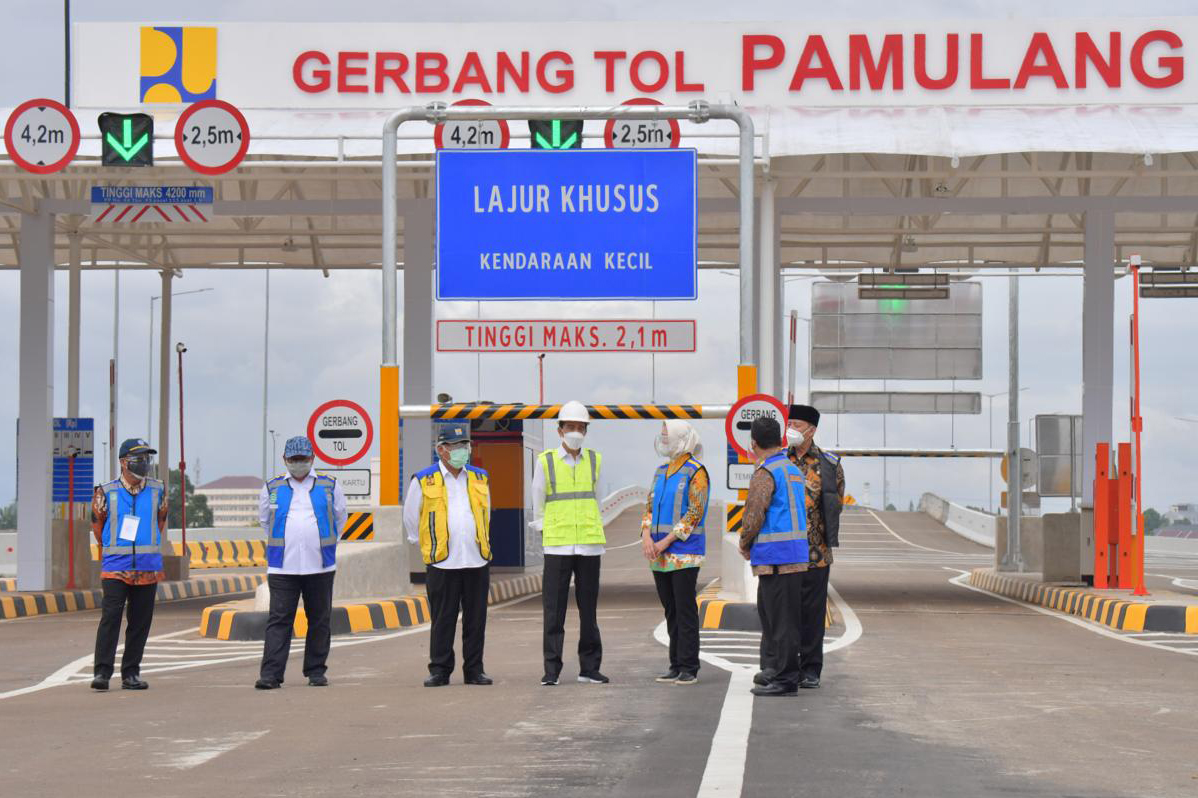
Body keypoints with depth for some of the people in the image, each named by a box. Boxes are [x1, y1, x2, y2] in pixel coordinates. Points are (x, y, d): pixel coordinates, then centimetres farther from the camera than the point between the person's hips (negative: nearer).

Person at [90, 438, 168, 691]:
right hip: (115, 569, -3)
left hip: (148, 569, 3)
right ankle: (102, 672, -12)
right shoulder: (106, 493, 0)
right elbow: (98, 525, 15)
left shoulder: (157, 491, 6)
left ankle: (130, 674, 10)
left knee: (140, 623, 3)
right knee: (110, 617, -12)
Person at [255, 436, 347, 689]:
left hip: (320, 566, 1)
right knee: (279, 620, -7)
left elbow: (340, 518, 20)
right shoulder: (272, 489, 8)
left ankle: (316, 672, 14)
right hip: (282, 568, -1)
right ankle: (270, 674, -10)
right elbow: (264, 519, 22)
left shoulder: (329, 487, 8)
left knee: (319, 620, 6)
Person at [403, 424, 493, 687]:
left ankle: (474, 670, 11)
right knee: (442, 620, -1)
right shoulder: (423, 481, 1)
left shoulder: (480, 478, 12)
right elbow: (411, 518, 12)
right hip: (442, 564, -3)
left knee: (476, 620, 4)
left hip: (477, 562, 3)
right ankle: (439, 670, 6)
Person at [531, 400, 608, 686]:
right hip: (557, 546, -2)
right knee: (554, 610, -4)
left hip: (589, 546, 2)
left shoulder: (594, 461, 7)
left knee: (588, 608, 5)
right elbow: (538, 503, 9)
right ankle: (551, 670, -1)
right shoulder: (546, 461, -1)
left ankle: (589, 668, 12)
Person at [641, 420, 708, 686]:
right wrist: (646, 536, -5)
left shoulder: (695, 472, -7)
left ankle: (689, 668, -3)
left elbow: (694, 513, -13)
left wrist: (666, 542, -16)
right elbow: (650, 507, 14)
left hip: (684, 554, -7)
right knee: (671, 611, 9)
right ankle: (676, 666, 15)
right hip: (660, 556, 7)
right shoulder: (661, 472, 15)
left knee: (685, 611, -6)